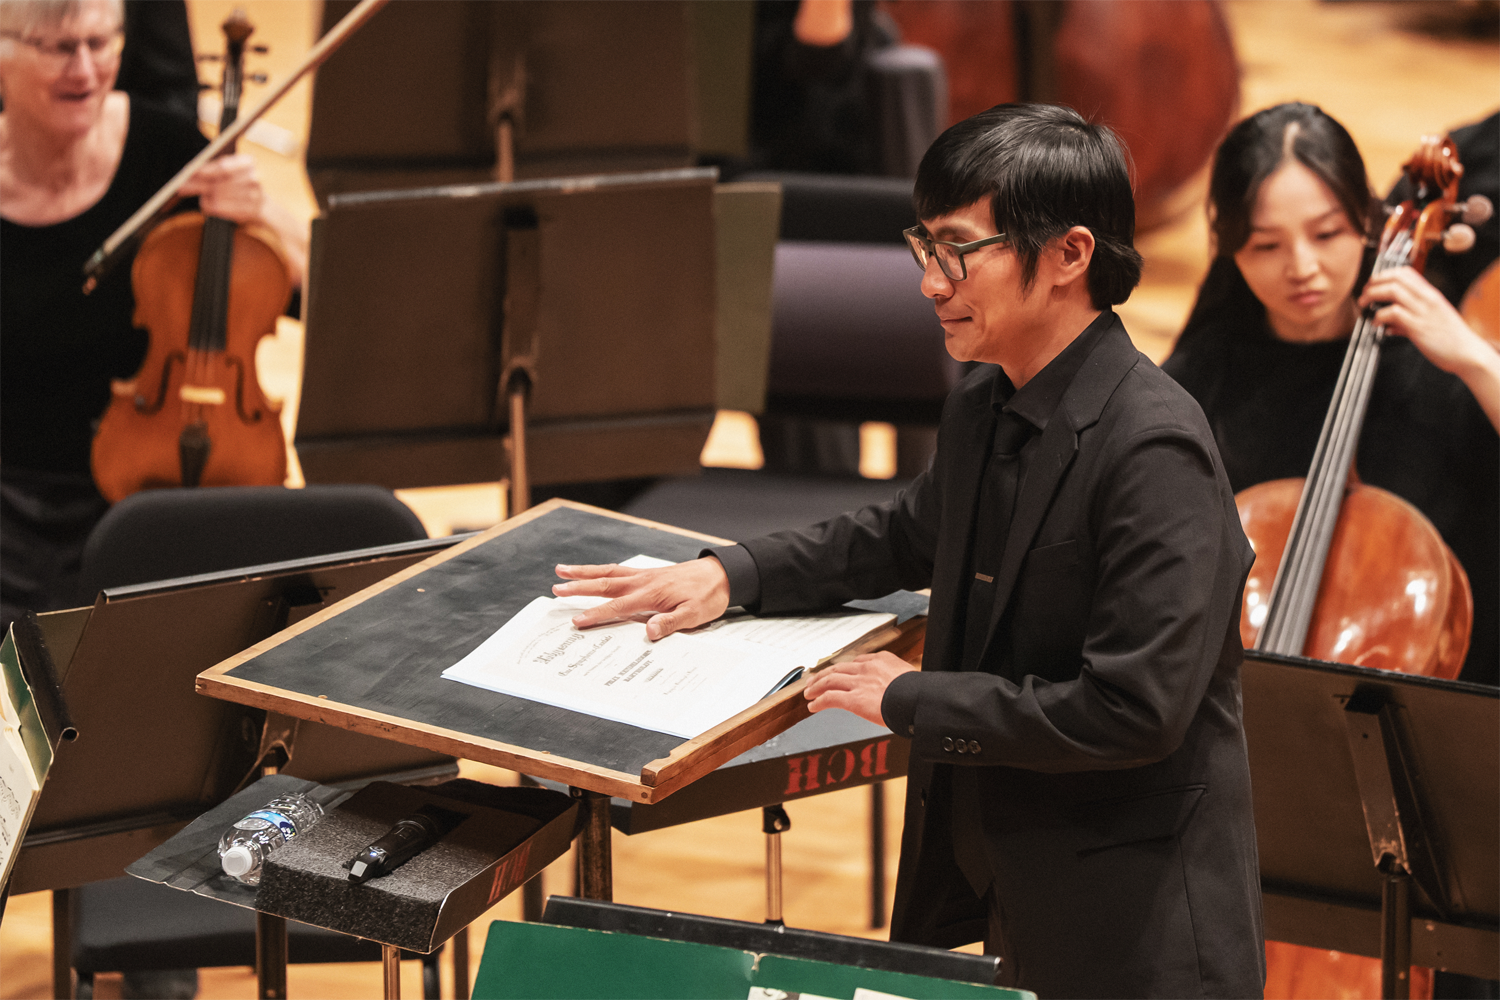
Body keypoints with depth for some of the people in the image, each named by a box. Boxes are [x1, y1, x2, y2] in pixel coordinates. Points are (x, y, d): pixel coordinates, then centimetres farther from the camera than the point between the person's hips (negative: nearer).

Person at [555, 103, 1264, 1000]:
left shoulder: (1154, 448, -22)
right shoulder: (984, 411, 5)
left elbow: (1134, 709, -26)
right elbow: (909, 537, 25)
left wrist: (913, 700, -17)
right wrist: (731, 574, 10)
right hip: (999, 892, 8)